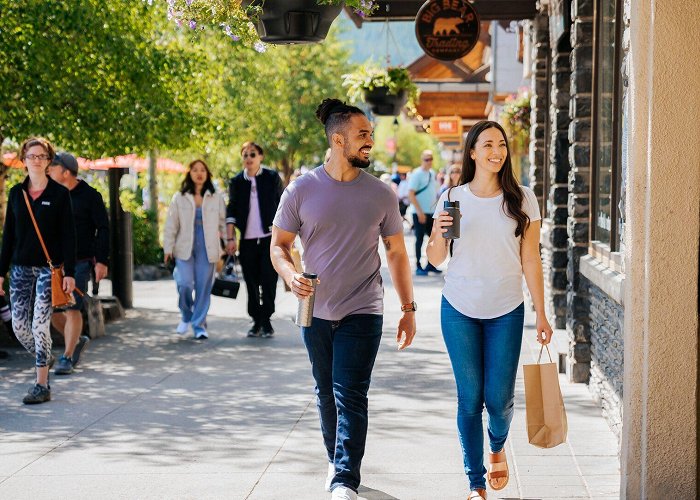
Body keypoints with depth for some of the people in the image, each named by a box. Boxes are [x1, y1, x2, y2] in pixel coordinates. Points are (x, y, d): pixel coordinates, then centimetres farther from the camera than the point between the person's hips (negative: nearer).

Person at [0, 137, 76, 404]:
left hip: (49, 268, -4)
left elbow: (68, 235, -4)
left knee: (39, 325, -9)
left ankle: (42, 385, -1)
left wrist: (69, 272, -10)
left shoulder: (59, 194, -2)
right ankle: (44, 358, 31)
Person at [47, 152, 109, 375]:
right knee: (52, 311, 3)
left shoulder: (90, 196, -5)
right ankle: (77, 340, 28)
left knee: (72, 308, -11)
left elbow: (103, 229, -5)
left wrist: (102, 261, -12)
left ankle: (67, 358, -3)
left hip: (80, 262, -5)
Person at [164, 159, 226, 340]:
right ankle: (186, 316, 12)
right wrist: (168, 248, 1)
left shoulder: (216, 198, 7)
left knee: (204, 289, -1)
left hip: (207, 250, 1)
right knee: (184, 285, -14)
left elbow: (224, 223, 9)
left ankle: (199, 325, 11)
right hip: (184, 250, -1)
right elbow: (171, 225, 7)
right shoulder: (179, 198, 6)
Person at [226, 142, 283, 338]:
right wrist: (230, 238, -1)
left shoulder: (272, 177, 3)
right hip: (247, 241, 2)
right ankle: (256, 321, 13)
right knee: (251, 283, 4)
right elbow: (231, 212, 7)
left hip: (270, 238, -2)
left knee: (269, 281, -6)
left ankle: (266, 321, 3)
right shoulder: (236, 182, 7)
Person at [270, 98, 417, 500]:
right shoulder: (302, 190, -1)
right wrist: (290, 275, -16)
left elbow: (397, 252, 8)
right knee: (327, 395, 15)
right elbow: (280, 244, 6)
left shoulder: (380, 193, 1)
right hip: (316, 311, 2)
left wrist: (409, 309, 6)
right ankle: (337, 460, 34)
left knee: (351, 398, -10)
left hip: (362, 313, -2)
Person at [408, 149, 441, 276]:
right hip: (419, 212, -7)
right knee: (420, 239, -3)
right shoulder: (416, 174, -10)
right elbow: (411, 194, -15)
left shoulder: (432, 173, 12)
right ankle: (418, 267, 3)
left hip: (431, 212, 7)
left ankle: (431, 265, 17)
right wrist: (420, 212, -19)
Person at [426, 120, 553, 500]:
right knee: (470, 398, 2)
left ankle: (498, 447, 36)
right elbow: (436, 259, 4)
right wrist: (439, 233, -17)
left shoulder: (521, 199, -1)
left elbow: (531, 261, 1)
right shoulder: (453, 198, 0)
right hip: (460, 310, 0)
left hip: (506, 312, 0)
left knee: (499, 397, 1)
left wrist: (541, 314, -1)